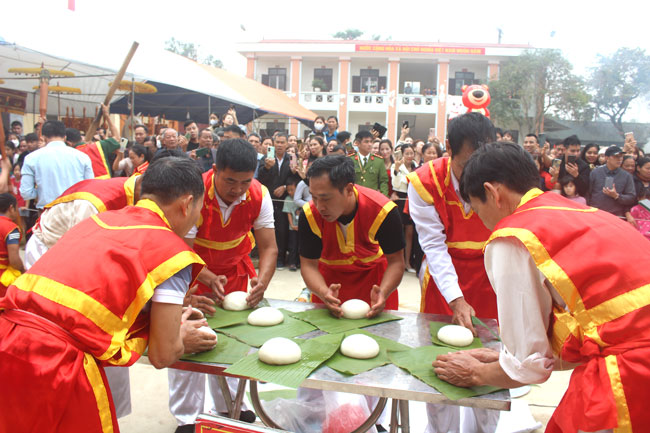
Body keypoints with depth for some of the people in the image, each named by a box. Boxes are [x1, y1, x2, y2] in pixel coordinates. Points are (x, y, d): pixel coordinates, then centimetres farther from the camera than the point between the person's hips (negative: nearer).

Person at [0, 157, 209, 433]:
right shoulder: (171, 250, -3)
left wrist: (172, 311, 33)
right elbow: (163, 356, 1)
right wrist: (181, 335, 23)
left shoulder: (99, 219, 16)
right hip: (59, 360, -7)